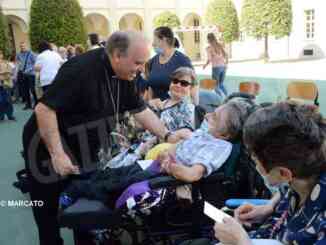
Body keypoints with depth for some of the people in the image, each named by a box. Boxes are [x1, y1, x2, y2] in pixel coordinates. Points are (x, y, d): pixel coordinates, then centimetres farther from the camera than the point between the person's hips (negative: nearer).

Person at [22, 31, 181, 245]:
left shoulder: (125, 75, -4)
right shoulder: (81, 69, -29)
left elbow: (141, 110, 2)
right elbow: (44, 109, -30)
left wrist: (167, 136, -8)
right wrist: (57, 154, -30)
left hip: (83, 148, 7)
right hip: (49, 148, -7)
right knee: (50, 211, 7)